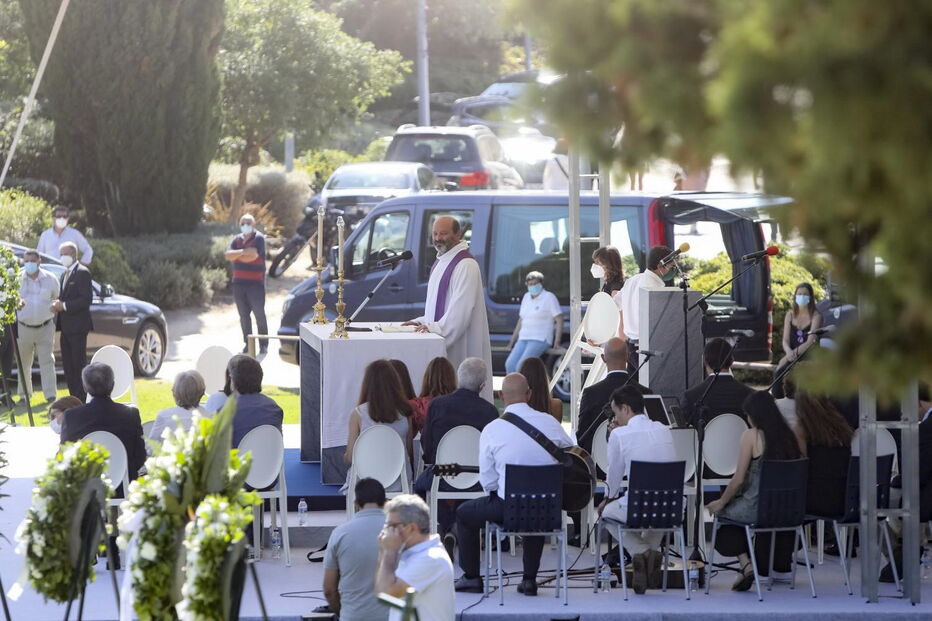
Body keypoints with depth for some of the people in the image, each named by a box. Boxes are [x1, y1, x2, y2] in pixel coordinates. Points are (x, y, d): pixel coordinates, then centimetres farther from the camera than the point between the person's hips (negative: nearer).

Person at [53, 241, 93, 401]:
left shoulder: (82, 273, -9)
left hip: (77, 327, -9)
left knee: (79, 365, -8)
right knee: (68, 366, 10)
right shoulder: (65, 274, 19)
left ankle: (82, 399, -7)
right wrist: (58, 304, 2)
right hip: (66, 327, 9)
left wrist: (64, 305, -17)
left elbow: (86, 299, -17)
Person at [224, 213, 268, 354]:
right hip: (239, 282, 5)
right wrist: (243, 252, -16)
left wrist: (236, 256, -2)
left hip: (255, 283, -5)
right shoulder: (237, 239, 13)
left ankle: (263, 345, 0)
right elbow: (228, 255, -1)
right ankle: (247, 343, 14)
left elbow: (253, 255, -17)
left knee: (259, 314, -4)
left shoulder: (258, 238, -4)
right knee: (243, 315, 7)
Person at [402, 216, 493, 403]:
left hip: (459, 343, -9)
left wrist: (436, 327, -20)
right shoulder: (441, 262, 18)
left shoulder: (466, 265, -14)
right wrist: (423, 322, 11)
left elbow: (462, 307, -20)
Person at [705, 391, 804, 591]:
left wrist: (721, 502, 7)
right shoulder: (790, 435, 3)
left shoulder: (751, 436, -11)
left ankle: (746, 565, 5)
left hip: (756, 508, -6)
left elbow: (738, 479, -10)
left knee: (723, 511, 23)